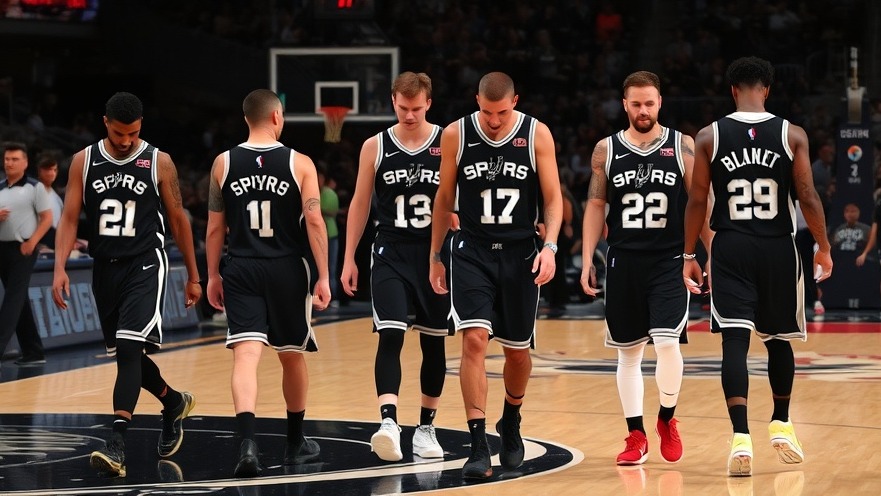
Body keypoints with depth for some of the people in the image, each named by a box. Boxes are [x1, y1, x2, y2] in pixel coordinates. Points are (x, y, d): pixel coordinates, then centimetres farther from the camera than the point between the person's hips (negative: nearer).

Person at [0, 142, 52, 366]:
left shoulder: (34, 187, -3)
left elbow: (47, 218, -5)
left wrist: (32, 242, -15)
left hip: (23, 249, -6)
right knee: (19, 301, 10)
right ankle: (34, 352, 16)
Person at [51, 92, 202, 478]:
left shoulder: (158, 163, -4)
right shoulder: (84, 161, 2)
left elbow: (178, 219, 4)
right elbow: (69, 218, 0)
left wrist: (193, 275, 7)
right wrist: (59, 268, -13)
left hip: (145, 265, -4)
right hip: (105, 268, 4)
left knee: (129, 348, -18)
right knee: (125, 354, 14)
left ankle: (116, 443, -25)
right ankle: (174, 403, 41)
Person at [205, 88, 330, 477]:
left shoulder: (224, 163, 2)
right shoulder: (299, 164, -3)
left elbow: (215, 227, 6)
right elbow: (314, 221, -9)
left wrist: (213, 276, 14)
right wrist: (323, 277, -6)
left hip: (241, 270, 0)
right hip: (287, 269, 0)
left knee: (245, 355, -9)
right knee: (292, 356, 16)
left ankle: (248, 443, -28)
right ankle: (296, 443, 31)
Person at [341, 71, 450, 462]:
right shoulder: (375, 147, 2)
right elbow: (360, 203, 8)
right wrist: (349, 259, 5)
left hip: (436, 253, 1)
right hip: (391, 253, -1)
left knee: (433, 341, 8)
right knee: (390, 335, -16)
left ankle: (426, 427, 20)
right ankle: (388, 422, -27)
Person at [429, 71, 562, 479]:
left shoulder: (537, 135, -6)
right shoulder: (456, 135, -4)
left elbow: (552, 198, -2)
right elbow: (444, 199, 7)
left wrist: (550, 246, -17)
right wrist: (435, 256, 9)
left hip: (520, 254, 1)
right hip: (472, 252, -1)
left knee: (517, 351, 11)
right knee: (474, 340, -17)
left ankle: (511, 423, 39)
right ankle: (478, 445, -17)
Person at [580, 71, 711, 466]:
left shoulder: (682, 147, 0)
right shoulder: (606, 150, 5)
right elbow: (596, 206, 8)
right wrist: (587, 261, 3)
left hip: (669, 261, -2)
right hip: (623, 262, 2)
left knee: (667, 342, -15)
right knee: (628, 351, 6)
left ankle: (667, 420, 8)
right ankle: (636, 436, 16)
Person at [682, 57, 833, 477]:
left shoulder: (709, 137, -1)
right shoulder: (792, 135, -2)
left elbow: (697, 201, 0)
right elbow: (807, 197, -4)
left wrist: (689, 256, 7)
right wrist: (823, 247, 8)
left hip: (731, 248, -1)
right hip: (778, 247, 1)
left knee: (735, 339, -6)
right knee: (778, 338, 19)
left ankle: (741, 438, -21)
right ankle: (781, 426, 34)